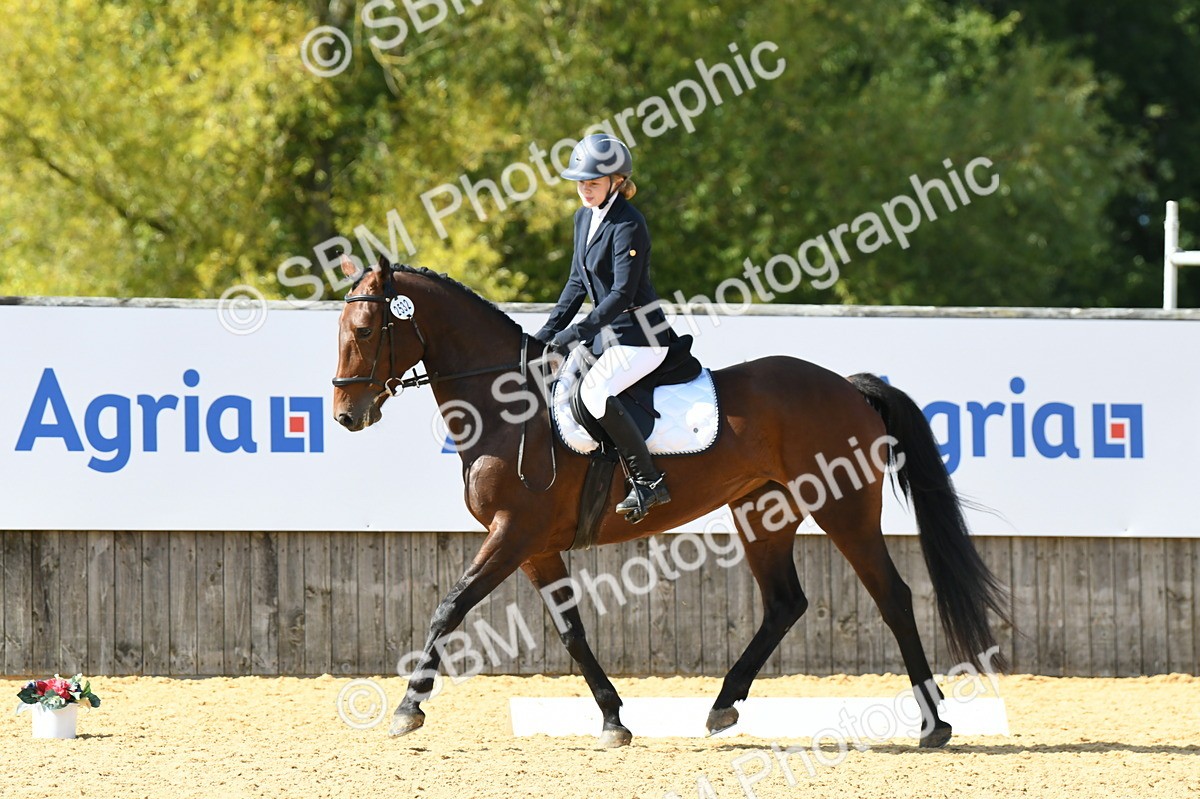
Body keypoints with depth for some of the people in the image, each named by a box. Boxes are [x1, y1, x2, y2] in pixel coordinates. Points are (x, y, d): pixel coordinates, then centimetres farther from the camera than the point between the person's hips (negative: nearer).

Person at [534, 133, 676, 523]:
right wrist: (549, 332, 10)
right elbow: (578, 283, 17)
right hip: (606, 334, 10)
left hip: (640, 336, -10)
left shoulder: (628, 225, -17)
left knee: (594, 390, -30)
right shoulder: (585, 218, 10)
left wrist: (578, 332, -27)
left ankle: (648, 482, -24)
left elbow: (622, 293, -22)